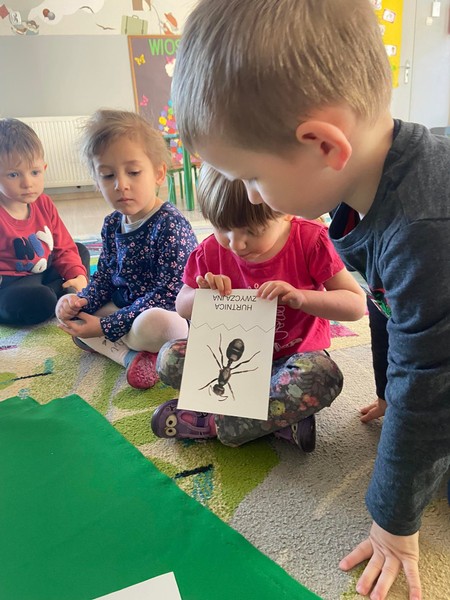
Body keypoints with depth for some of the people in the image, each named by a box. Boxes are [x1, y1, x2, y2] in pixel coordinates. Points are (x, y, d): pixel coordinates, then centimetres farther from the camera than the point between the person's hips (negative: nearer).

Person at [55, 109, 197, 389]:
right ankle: (131, 356, -14)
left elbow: (169, 292, -24)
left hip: (171, 316, -8)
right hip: (125, 309, 9)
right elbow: (104, 276, 13)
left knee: (153, 324, -39)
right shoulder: (112, 224, 3)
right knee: (68, 309, 4)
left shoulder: (171, 225, -20)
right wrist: (83, 301, -11)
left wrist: (107, 326, -22)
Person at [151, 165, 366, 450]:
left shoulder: (309, 240, -16)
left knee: (323, 375, -36)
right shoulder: (211, 251, -7)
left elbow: (358, 304, -14)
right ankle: (281, 418, -24)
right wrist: (202, 294, -19)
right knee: (169, 357, -20)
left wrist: (300, 297, -30)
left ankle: (212, 423, -23)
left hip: (294, 358, -3)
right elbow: (182, 307, 5)